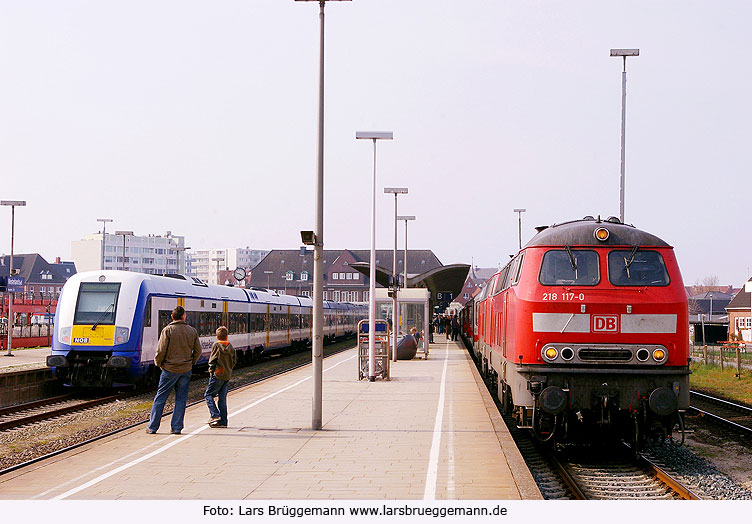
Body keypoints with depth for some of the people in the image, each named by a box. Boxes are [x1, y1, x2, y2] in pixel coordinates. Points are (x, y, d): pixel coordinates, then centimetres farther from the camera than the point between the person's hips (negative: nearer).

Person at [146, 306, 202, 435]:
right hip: (186, 370, 3)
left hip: (170, 369, -3)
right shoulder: (192, 331, 2)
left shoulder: (167, 330, -9)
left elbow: (161, 350, -12)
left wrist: (158, 363, 5)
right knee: (181, 399, 8)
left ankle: (152, 427, 7)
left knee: (160, 398, 5)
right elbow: (198, 351, 6)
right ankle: (177, 427, 6)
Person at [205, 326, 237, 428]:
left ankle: (215, 415, -13)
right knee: (222, 397, 9)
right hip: (228, 375, 6)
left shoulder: (216, 346, -9)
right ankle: (223, 421, 7)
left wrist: (211, 371, 2)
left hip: (218, 375, -6)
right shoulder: (231, 347, 6)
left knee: (208, 395, 3)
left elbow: (212, 361, -9)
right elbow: (234, 361, 10)